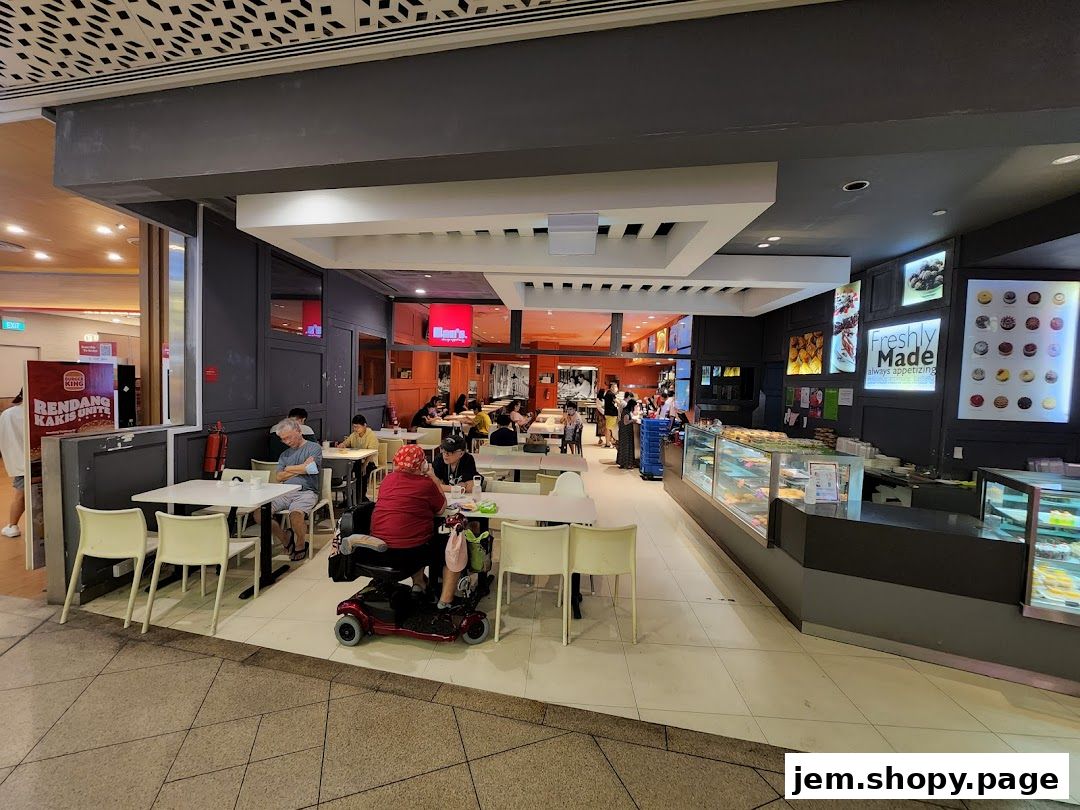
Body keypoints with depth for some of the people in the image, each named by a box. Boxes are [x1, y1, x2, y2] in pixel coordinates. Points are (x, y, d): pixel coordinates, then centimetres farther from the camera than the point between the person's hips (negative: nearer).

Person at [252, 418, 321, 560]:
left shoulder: (314, 448, 6)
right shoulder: (284, 454, 24)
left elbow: (308, 467, -11)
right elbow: (278, 477, 10)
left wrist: (288, 469, 5)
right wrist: (300, 470, 1)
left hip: (306, 492, -6)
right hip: (285, 492, 6)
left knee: (295, 514, -34)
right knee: (258, 513, -16)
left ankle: (301, 545, -2)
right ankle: (286, 541, 4)